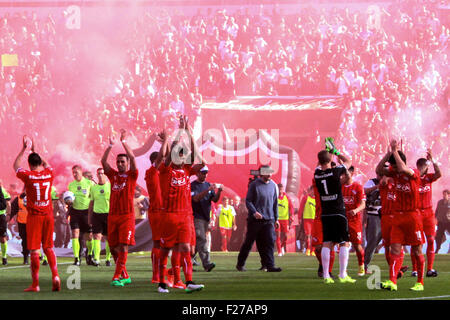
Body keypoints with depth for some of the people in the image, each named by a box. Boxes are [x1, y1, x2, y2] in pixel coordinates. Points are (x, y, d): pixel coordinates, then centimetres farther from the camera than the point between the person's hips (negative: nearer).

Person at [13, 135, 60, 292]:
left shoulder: (28, 176, -8)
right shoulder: (49, 174, 2)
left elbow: (16, 166, 12)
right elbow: (47, 164, 27)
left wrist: (24, 148, 17)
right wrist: (35, 150, 34)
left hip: (34, 216, -4)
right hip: (48, 215, 4)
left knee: (34, 250, -2)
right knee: (49, 247, 13)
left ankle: (35, 284, -2)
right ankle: (55, 275, -4)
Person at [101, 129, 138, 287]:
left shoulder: (131, 175, 2)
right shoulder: (113, 175, 13)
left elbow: (132, 157, -11)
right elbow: (103, 161, 2)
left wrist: (123, 140, -10)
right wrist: (111, 145, -6)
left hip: (127, 216, -5)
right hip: (113, 215, 5)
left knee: (123, 247, -12)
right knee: (113, 247, 5)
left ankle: (116, 277, -15)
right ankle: (125, 276, 17)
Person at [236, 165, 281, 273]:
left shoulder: (273, 185, 11)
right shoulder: (254, 185, -5)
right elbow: (248, 200, -5)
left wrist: (276, 218, 16)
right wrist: (254, 212, -20)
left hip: (269, 219, 4)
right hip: (255, 219, -4)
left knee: (270, 242, -8)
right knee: (248, 242, 4)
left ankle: (270, 265, -9)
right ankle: (240, 264, 18)